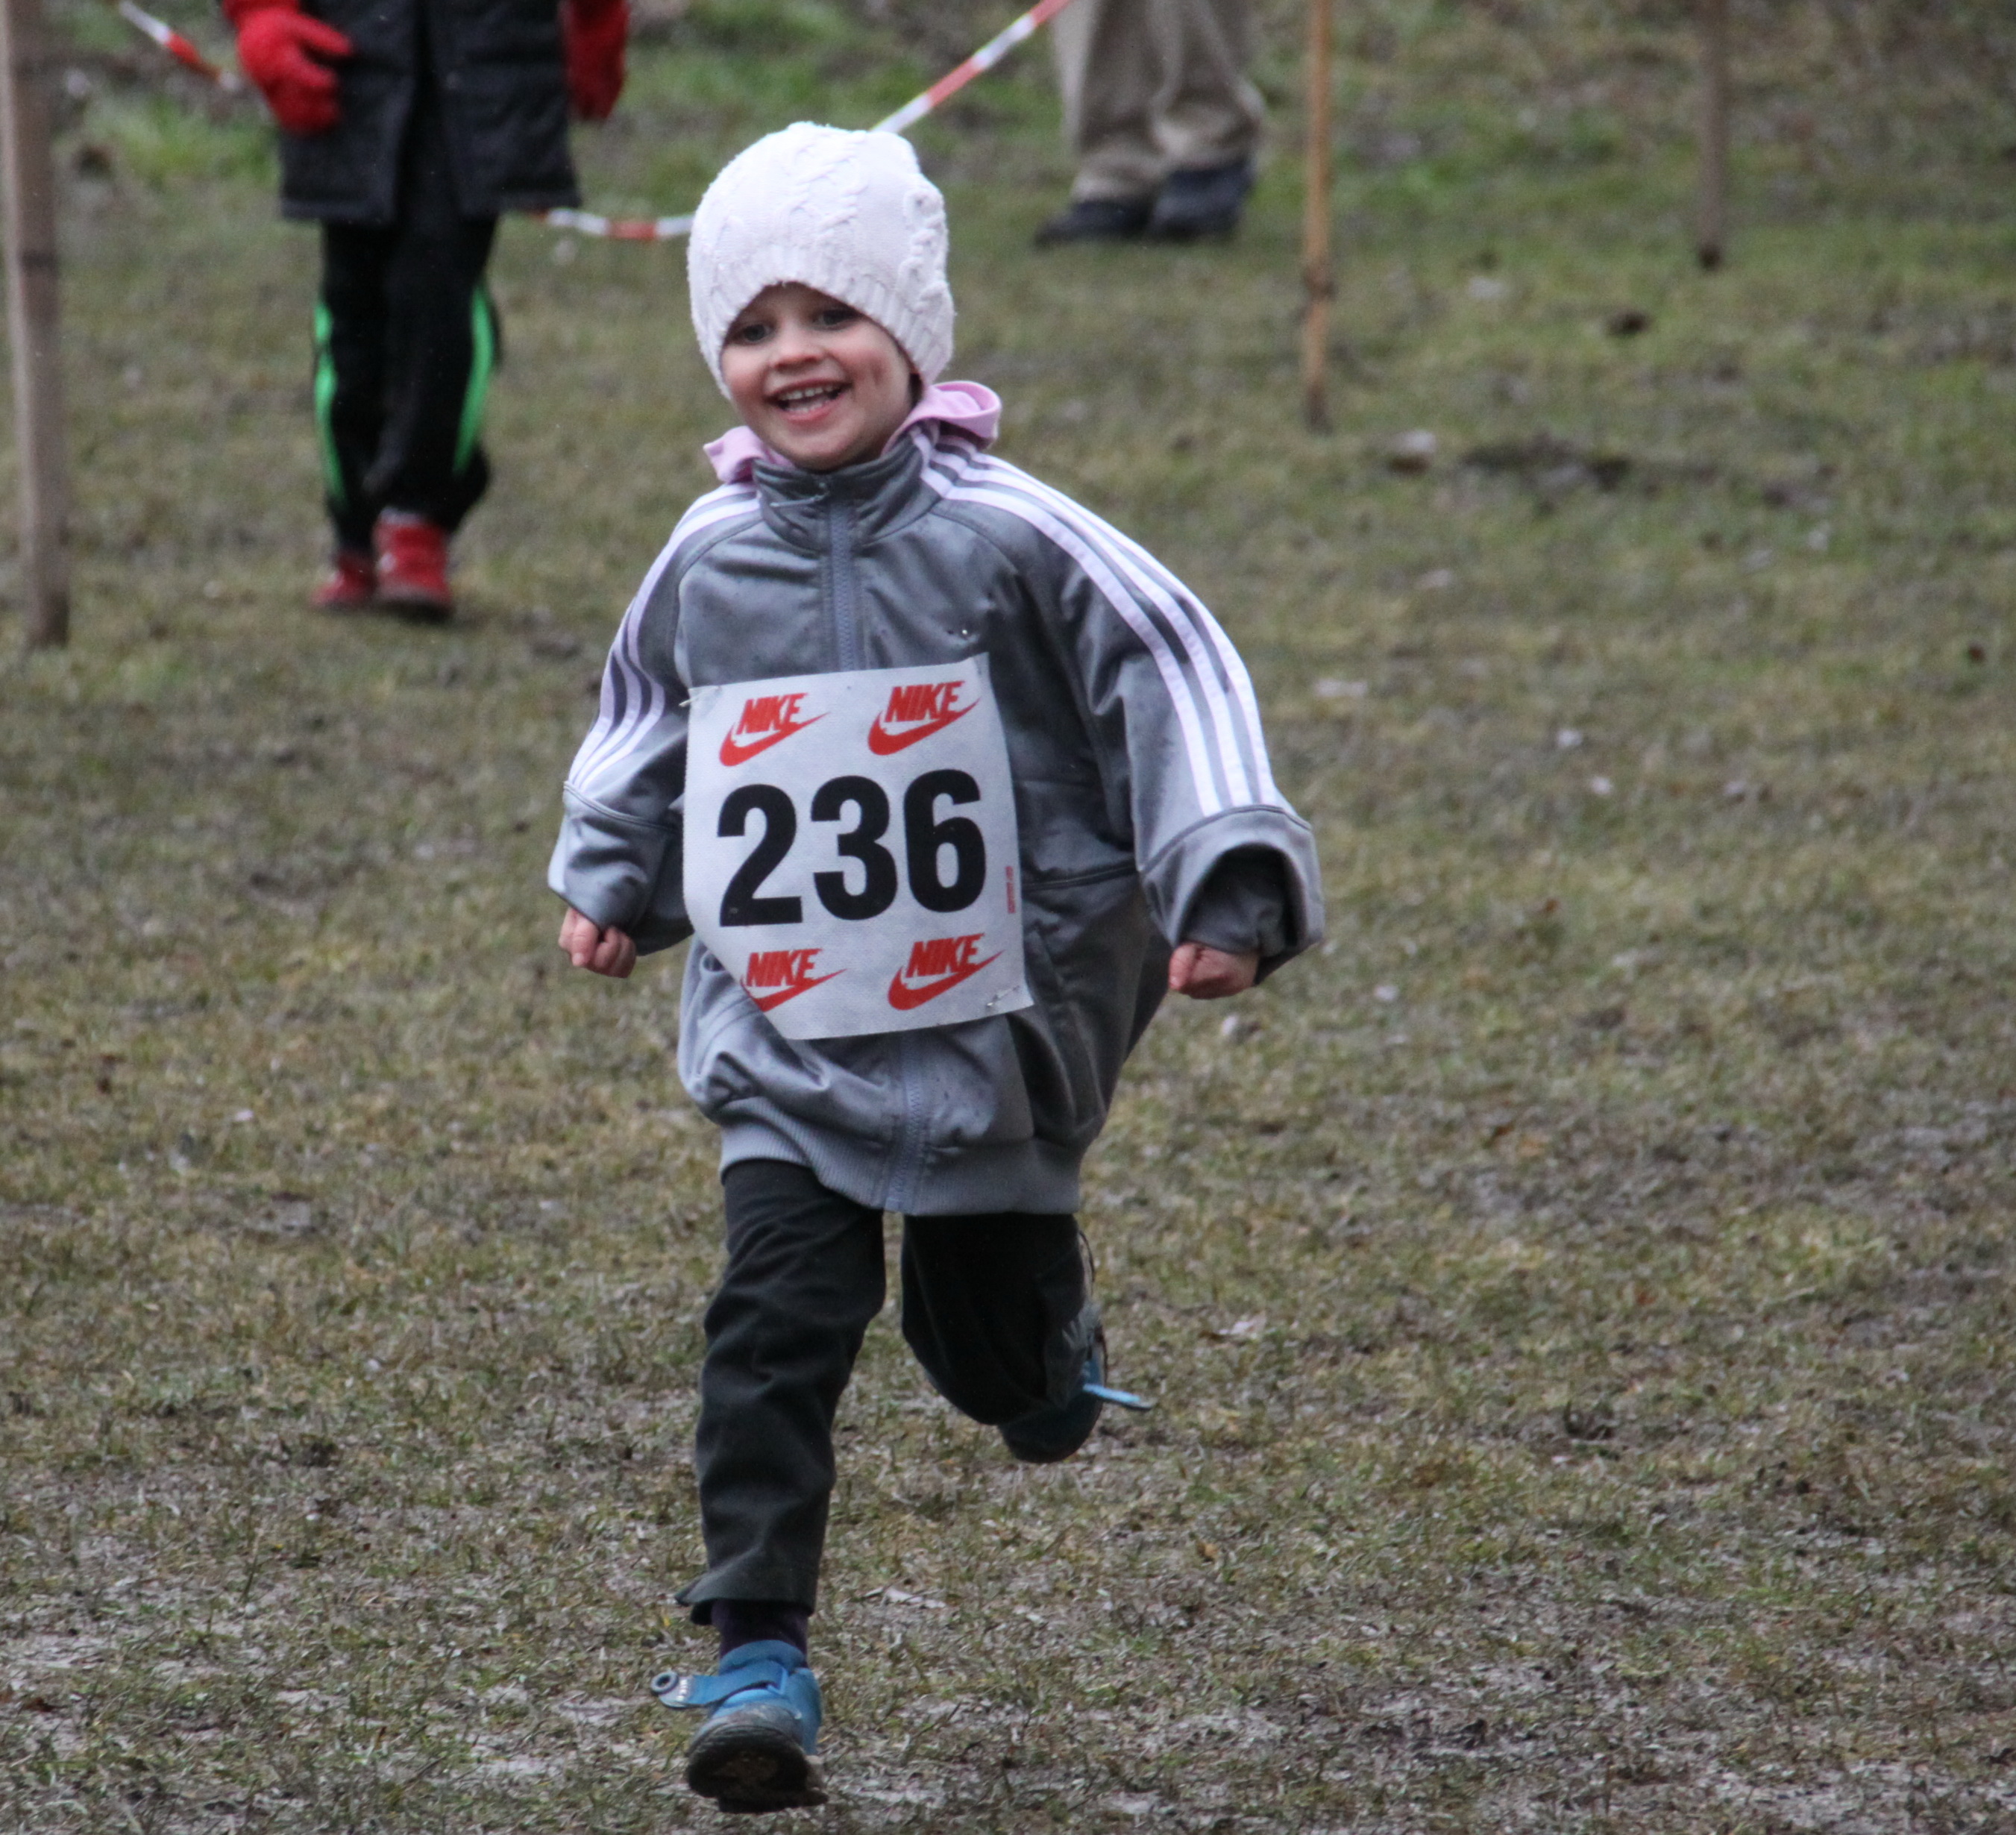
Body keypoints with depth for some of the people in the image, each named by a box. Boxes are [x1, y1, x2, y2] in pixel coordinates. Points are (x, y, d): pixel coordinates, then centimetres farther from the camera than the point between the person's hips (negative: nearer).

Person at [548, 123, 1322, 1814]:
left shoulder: (1004, 537, -11)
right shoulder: (709, 562, 2)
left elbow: (1172, 673, -9)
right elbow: (647, 714, 24)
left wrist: (1227, 885, -15)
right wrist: (611, 878, 23)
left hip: (999, 1023, -2)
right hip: (787, 1037, 2)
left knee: (984, 1334, 11)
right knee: (778, 1326, -12)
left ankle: (1052, 1349, 50)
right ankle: (760, 1657, -11)